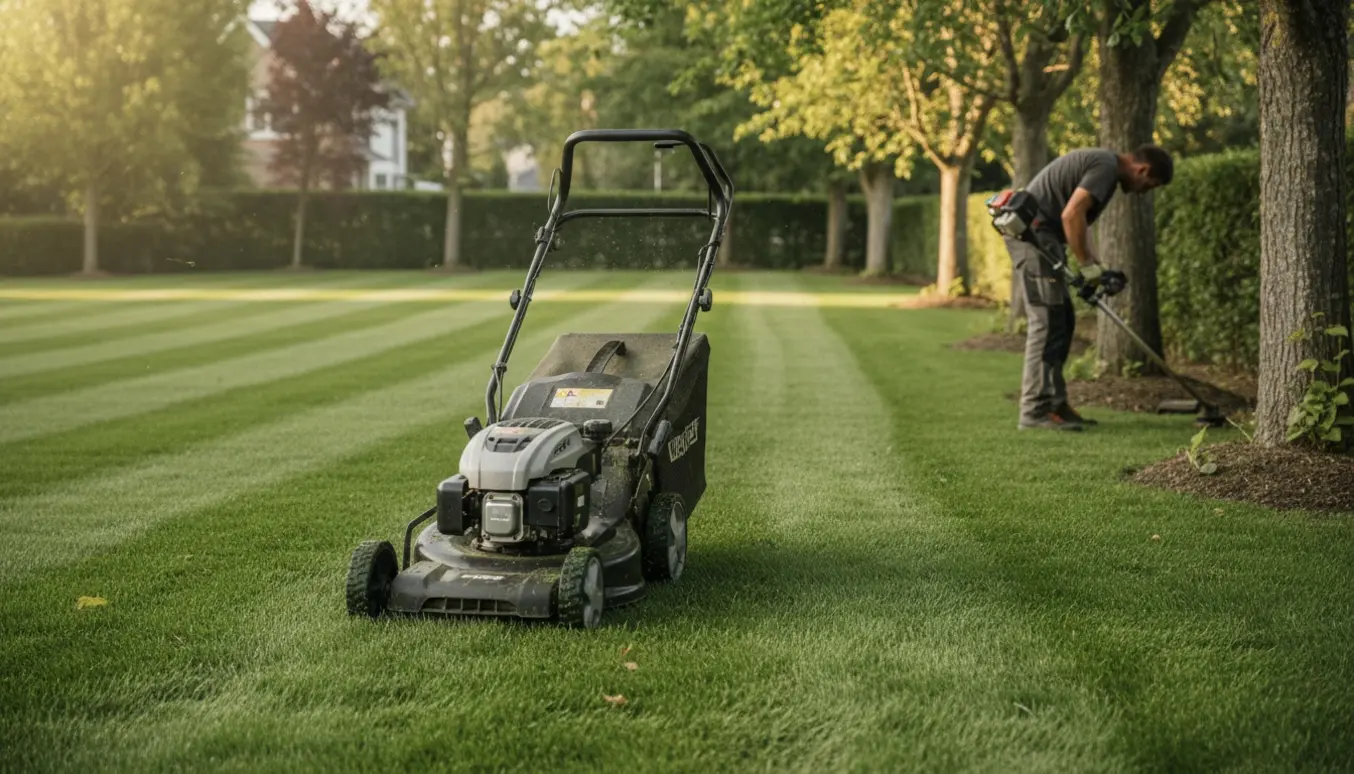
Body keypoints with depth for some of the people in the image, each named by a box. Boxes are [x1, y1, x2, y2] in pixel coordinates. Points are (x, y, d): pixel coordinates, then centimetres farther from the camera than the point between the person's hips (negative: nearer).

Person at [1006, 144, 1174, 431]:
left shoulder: (1102, 163, 21)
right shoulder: (1106, 166, -12)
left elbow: (1076, 218, 27)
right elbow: (1071, 215, -23)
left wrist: (1095, 265, 18)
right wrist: (1087, 265, -15)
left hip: (1037, 234, 11)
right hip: (1033, 232, -11)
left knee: (1063, 320, 12)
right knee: (1047, 321, -11)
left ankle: (1055, 404, 15)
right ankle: (1035, 411, -11)